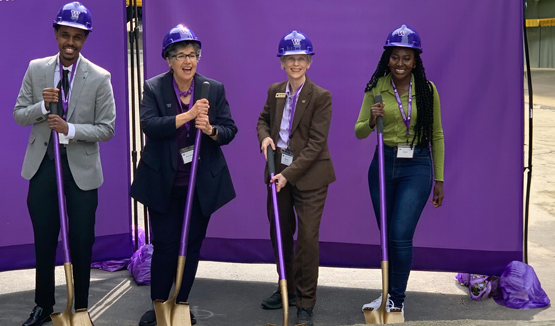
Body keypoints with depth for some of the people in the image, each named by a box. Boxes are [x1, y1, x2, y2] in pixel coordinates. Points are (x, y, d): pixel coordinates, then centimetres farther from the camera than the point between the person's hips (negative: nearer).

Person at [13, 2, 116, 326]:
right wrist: (42, 105, -17)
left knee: (81, 243, 8)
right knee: (44, 240, 14)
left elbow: (107, 129, -7)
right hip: (42, 165, 3)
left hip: (81, 168, -2)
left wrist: (70, 129, -22)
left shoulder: (99, 78, -8)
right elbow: (19, 116, 3)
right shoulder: (36, 69, 1)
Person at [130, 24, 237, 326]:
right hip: (163, 183, -2)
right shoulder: (153, 88, -4)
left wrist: (210, 129, -23)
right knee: (164, 245, 5)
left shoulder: (214, 88, 0)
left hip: (202, 184, 2)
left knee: (192, 245, 10)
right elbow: (149, 125, -19)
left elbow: (230, 130, -1)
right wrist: (188, 115, -28)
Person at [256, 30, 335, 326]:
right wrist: (265, 137, -6)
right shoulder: (274, 91, 5)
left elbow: (316, 142, -16)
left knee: (307, 237, -4)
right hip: (279, 171, 6)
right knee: (279, 233, 15)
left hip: (309, 175, -6)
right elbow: (263, 119, 19)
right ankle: (287, 288, 35)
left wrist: (289, 174, -22)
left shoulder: (321, 96, -11)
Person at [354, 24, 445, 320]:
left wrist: (439, 179, 4)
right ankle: (390, 293, 29)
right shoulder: (376, 88, 0)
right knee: (387, 236, 11)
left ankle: (397, 300, 5)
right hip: (383, 165, 2)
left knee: (400, 236, -11)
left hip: (417, 167, -2)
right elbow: (359, 132, 3)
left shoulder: (427, 90, -2)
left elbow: (436, 136, 5)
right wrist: (371, 121, -20)